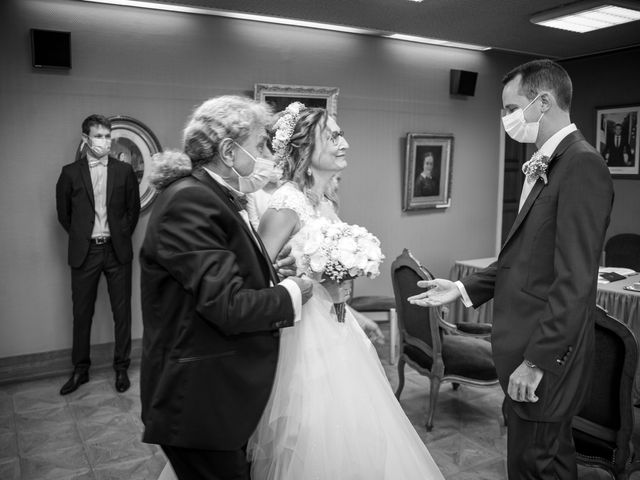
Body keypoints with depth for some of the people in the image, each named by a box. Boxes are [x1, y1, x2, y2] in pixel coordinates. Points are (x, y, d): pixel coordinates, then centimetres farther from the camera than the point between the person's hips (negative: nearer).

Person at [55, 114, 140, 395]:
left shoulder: (124, 171, 3)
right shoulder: (70, 172, 2)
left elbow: (134, 208, 10)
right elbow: (63, 213, 10)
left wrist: (122, 235, 7)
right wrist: (81, 236, 7)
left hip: (117, 250, 0)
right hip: (84, 252, 0)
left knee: (122, 312, 5)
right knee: (82, 313, 8)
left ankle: (121, 367, 19)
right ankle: (80, 369, 23)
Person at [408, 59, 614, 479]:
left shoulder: (582, 165, -17)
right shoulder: (545, 165, 12)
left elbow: (575, 281, -22)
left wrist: (536, 361, -20)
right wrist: (463, 288, 9)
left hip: (546, 353, -8)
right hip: (526, 347, 9)